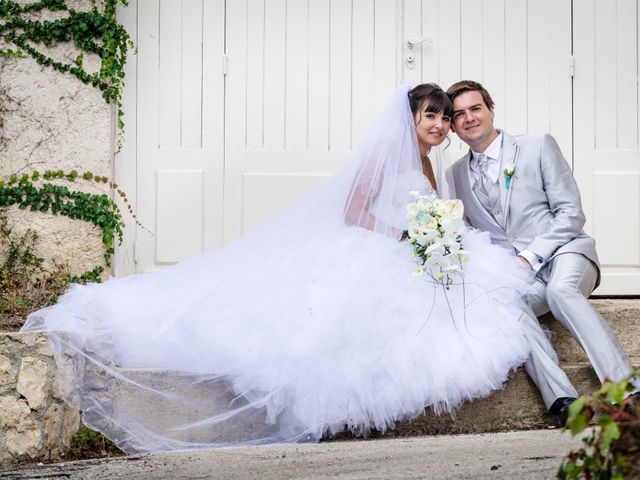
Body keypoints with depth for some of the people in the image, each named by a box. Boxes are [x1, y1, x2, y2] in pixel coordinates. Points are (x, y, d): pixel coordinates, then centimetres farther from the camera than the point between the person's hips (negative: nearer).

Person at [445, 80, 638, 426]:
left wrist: (529, 257, -13)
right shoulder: (455, 176, 16)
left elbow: (571, 213, -2)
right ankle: (562, 400, -43)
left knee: (560, 289, -38)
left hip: (564, 253, -2)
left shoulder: (539, 146, 4)